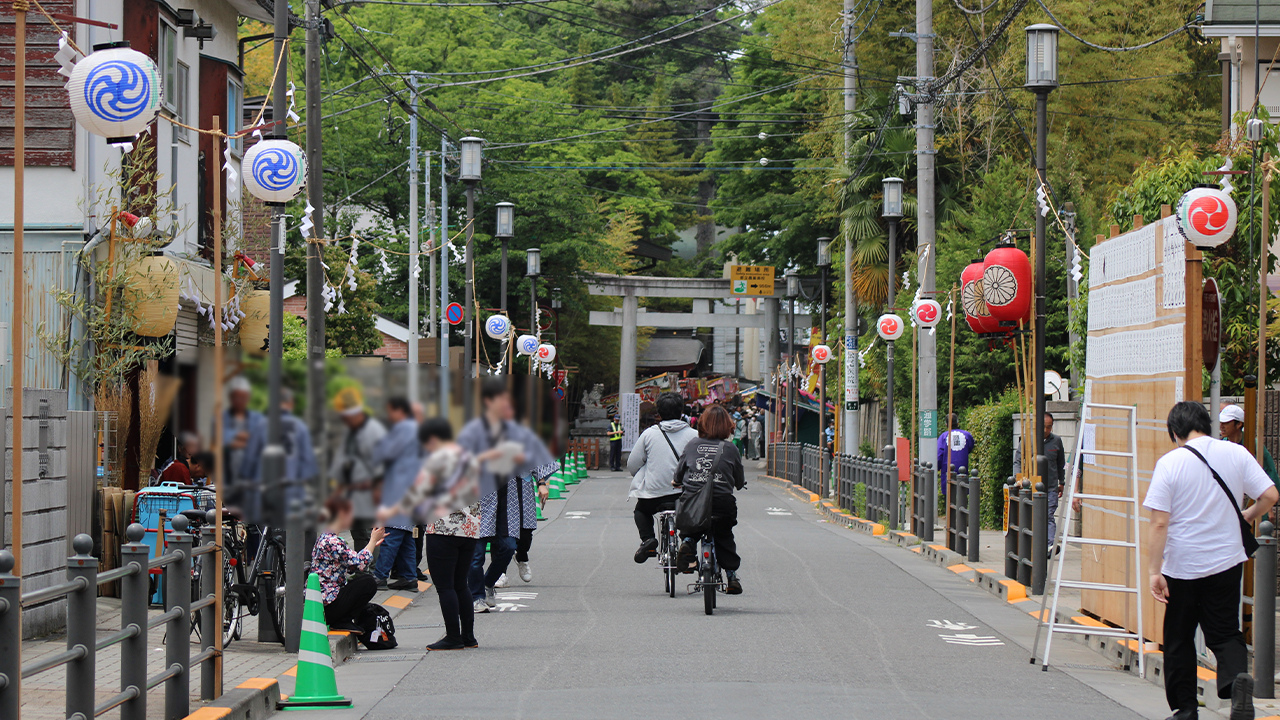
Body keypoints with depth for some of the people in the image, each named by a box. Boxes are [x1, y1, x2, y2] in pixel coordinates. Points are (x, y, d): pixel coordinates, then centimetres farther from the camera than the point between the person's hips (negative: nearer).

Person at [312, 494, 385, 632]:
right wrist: (373, 541, -8)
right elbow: (360, 563, -22)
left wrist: (372, 543, 17)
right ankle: (343, 621, -4)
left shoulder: (325, 538, 13)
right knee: (368, 582, -11)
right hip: (327, 606, -11)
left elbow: (352, 564, 17)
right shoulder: (332, 541, -20)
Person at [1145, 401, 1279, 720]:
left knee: (1179, 640, 13)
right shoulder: (1236, 453, -3)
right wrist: (1246, 517, 17)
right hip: (1226, 562, 2)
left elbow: (1159, 523, -15)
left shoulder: (1170, 463, -11)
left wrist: (1154, 571, -13)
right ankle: (1237, 677, -19)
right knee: (1225, 634, 10)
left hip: (1181, 566, -2)